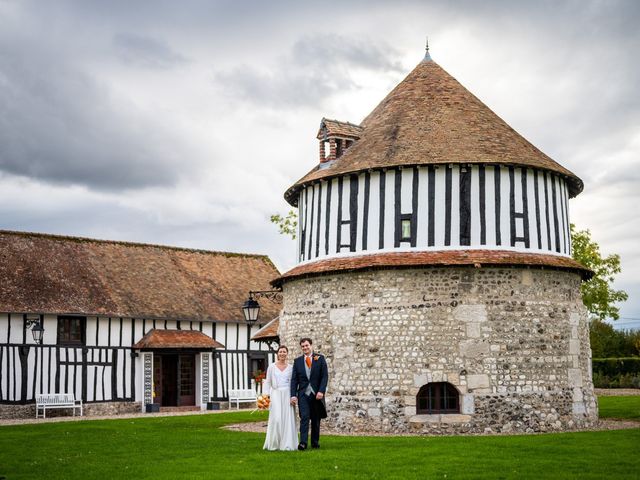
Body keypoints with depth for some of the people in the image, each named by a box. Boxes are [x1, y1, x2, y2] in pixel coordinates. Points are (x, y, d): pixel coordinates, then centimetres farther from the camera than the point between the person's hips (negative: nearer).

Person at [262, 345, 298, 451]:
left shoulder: (290, 368, 9)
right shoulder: (272, 367, 6)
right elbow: (267, 382, 7)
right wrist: (266, 395, -3)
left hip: (287, 396, 1)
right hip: (276, 395, -1)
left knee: (288, 420, -3)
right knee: (276, 419, -10)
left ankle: (287, 444, 3)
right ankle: (274, 444, 2)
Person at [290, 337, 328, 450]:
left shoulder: (320, 358, 4)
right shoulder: (297, 361, 7)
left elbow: (325, 376, -1)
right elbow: (294, 379, 5)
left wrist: (321, 391, -13)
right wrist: (293, 395, -5)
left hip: (316, 394, 0)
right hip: (303, 394, 0)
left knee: (316, 419, 8)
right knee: (304, 417, -13)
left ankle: (315, 442, 18)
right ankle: (303, 442, -19)